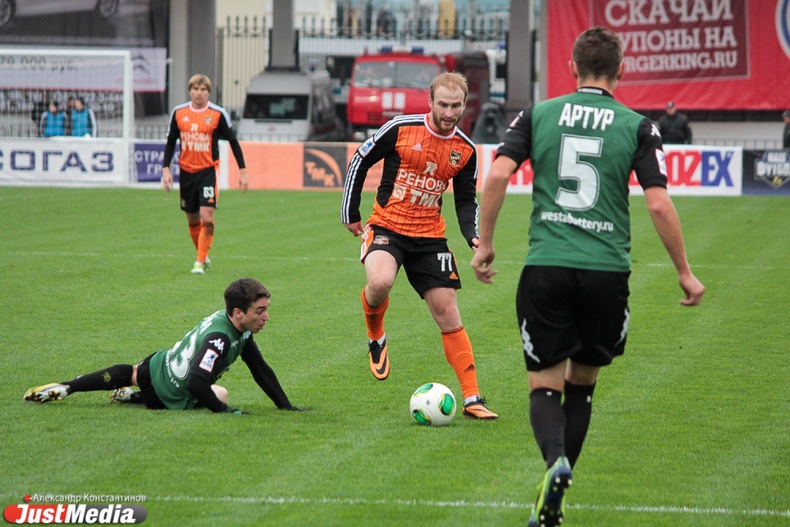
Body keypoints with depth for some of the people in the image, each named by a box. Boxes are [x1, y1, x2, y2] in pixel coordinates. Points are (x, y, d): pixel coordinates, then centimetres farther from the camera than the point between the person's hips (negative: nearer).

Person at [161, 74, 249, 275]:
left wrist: (242, 171, 0)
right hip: (186, 171, 4)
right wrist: (166, 168, 4)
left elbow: (233, 142, 1)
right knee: (192, 219, 10)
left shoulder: (218, 114, -6)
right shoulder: (178, 113, 3)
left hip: (208, 170, -3)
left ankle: (200, 262, -10)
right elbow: (171, 142, 12)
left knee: (207, 217, -15)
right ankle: (203, 256, 28)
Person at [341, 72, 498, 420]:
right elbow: (359, 162, 1)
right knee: (380, 281, -34)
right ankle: (375, 337, 0)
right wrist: (350, 215, 3)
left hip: (430, 236, 3)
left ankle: (472, 399, 8)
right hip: (387, 226, -3)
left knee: (448, 313, 1)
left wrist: (473, 236, -7)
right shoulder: (401, 129, -10)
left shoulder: (465, 151, 1)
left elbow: (466, 200, 12)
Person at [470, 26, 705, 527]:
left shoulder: (537, 115, 6)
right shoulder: (637, 126, 2)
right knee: (582, 383, 18)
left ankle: (556, 461, -26)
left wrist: (485, 243, 5)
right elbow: (659, 204, -5)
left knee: (545, 386, 6)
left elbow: (498, 175, -6)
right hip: (607, 273, 0)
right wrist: (685, 272, 4)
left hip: (545, 269, 0)